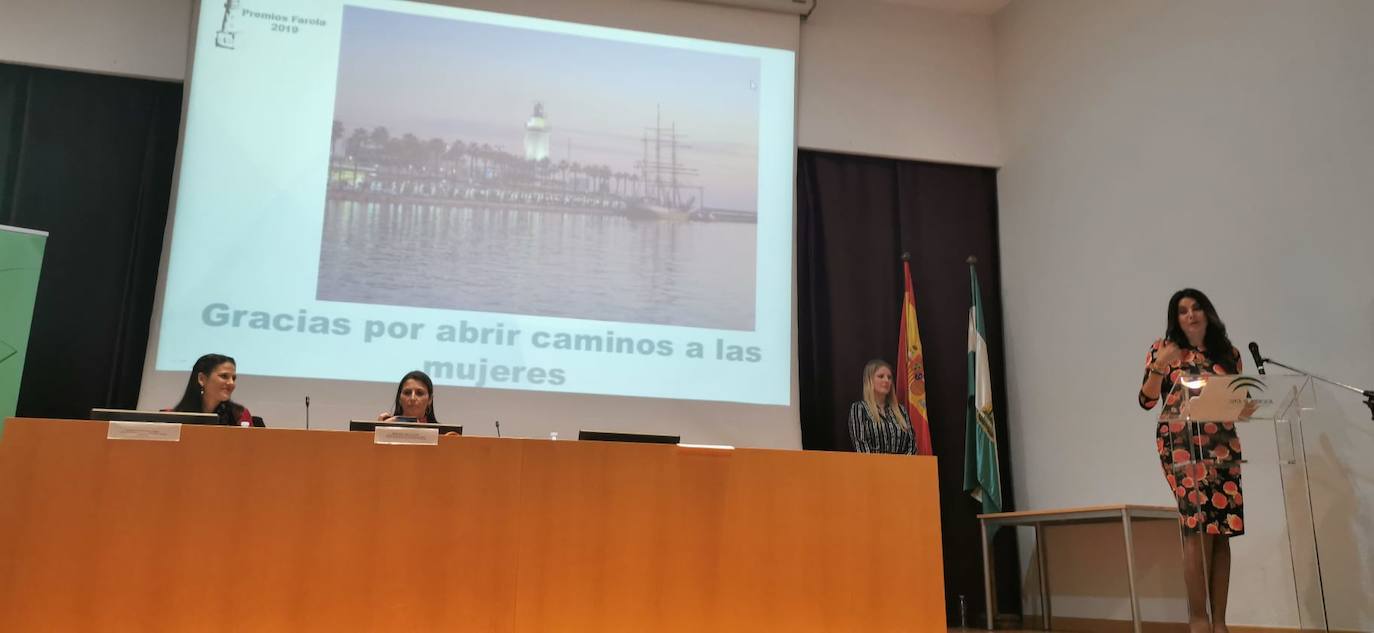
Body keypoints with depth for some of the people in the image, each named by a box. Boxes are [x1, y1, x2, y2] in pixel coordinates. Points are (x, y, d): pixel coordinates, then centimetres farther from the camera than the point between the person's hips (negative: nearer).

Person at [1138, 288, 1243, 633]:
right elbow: (1147, 401, -1)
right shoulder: (1163, 349, 4)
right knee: (1199, 528, -13)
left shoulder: (1229, 353, 12)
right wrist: (1158, 368, -16)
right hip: (1181, 445, -4)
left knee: (1222, 531, 1)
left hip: (1223, 446, 4)